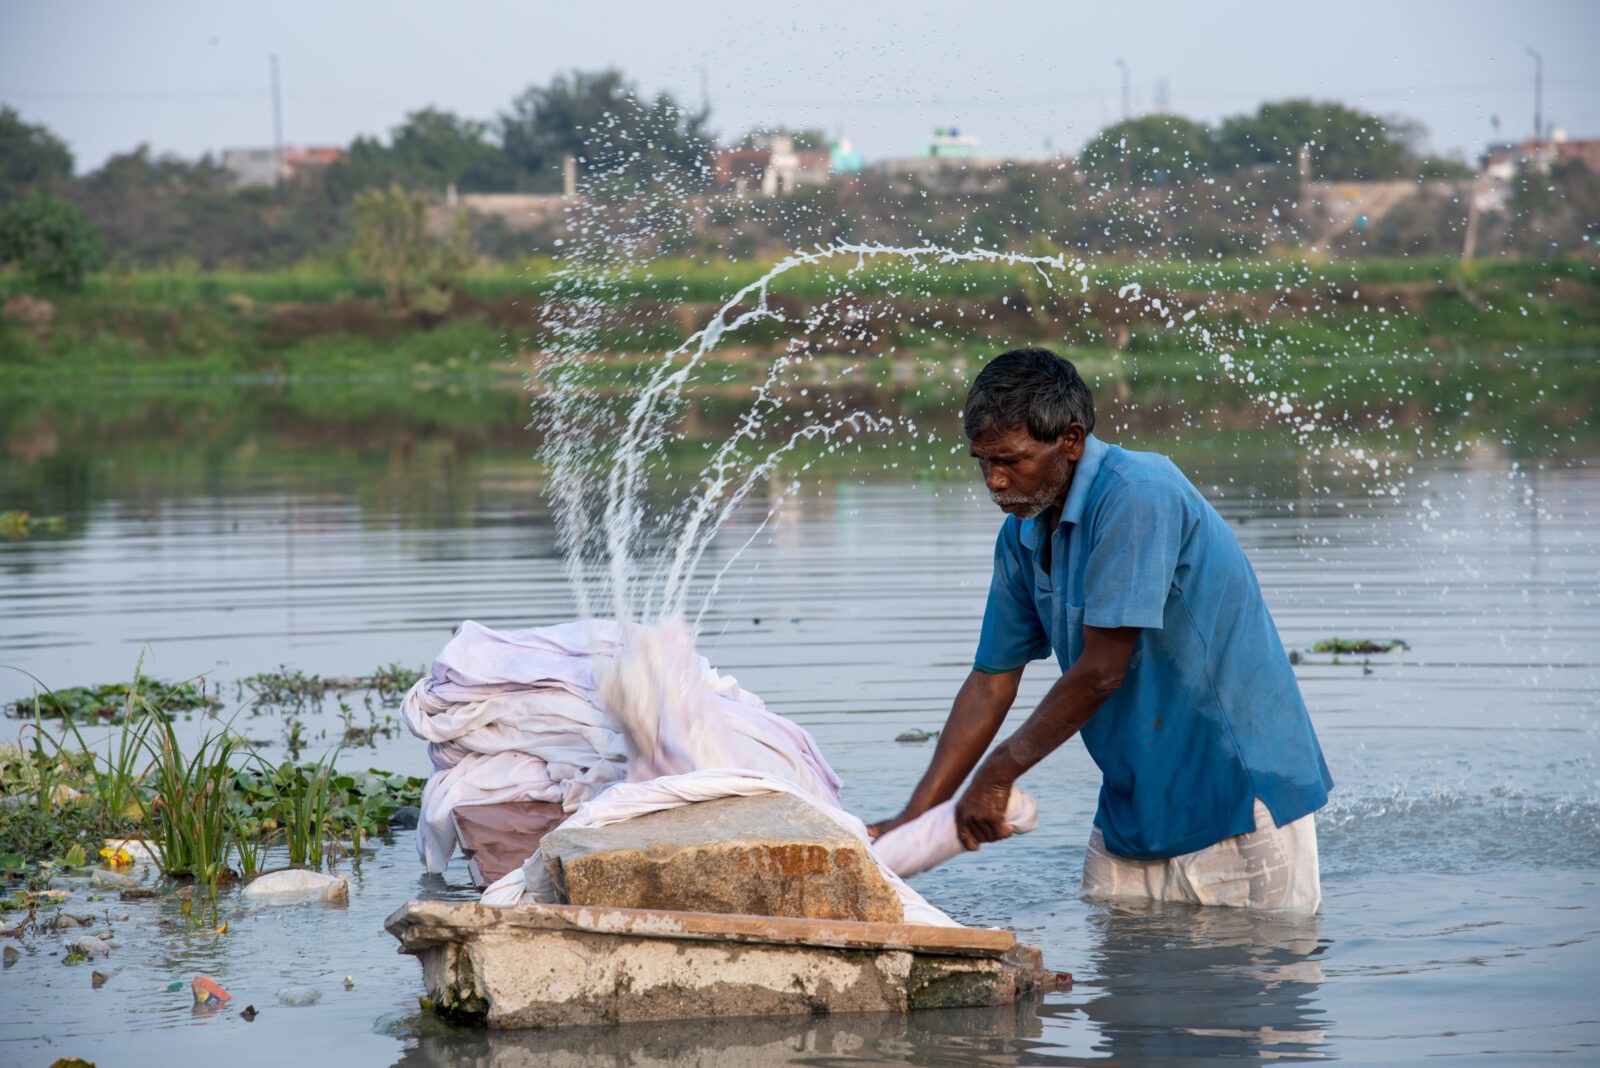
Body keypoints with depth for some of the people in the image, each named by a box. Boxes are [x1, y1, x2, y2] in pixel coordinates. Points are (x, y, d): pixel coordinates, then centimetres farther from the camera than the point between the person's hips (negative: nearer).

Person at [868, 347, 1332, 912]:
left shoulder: (1136, 495, -20)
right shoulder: (1022, 536, 7)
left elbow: (1102, 670, -21)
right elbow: (992, 681, 10)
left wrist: (999, 772, -11)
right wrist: (913, 818, 4)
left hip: (1240, 798, -8)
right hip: (1132, 808, 8)